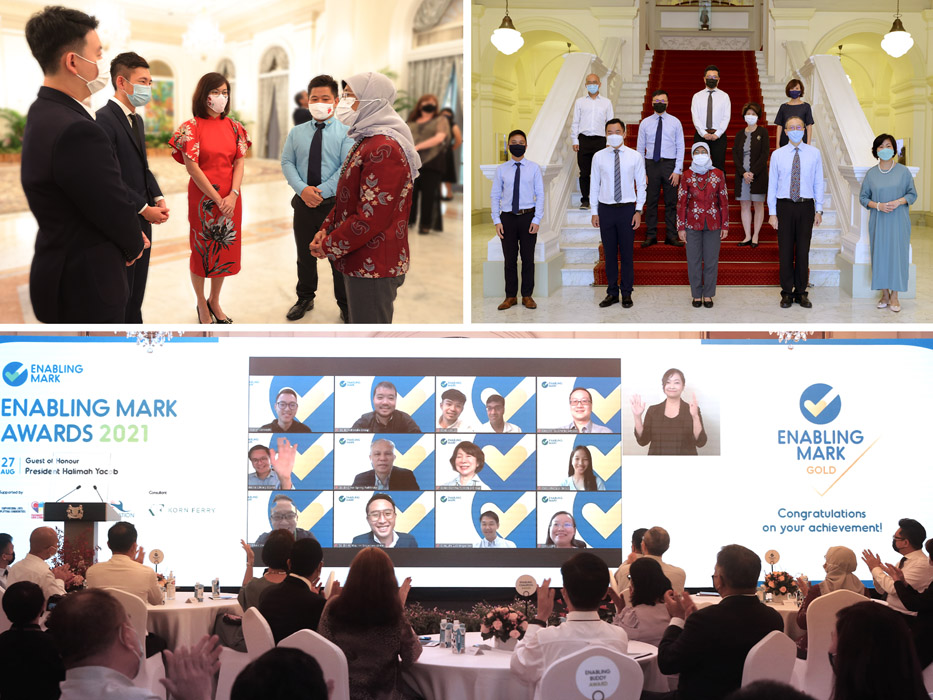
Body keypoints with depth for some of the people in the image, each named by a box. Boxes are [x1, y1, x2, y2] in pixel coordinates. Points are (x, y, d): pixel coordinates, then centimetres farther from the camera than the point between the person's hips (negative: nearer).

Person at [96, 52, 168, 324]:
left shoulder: (136, 120, 14)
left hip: (142, 219, 9)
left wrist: (158, 198, 2)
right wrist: (144, 208, -20)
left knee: (137, 287, 14)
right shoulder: (105, 119, -18)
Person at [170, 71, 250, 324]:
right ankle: (202, 305, 20)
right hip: (203, 196, -4)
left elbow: (240, 162, 2)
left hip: (230, 198, 4)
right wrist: (217, 199, -13)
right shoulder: (192, 128, -8)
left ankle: (215, 302, 26)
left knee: (225, 248, 10)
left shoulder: (233, 127, 6)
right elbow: (192, 167, -12)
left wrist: (233, 195, -12)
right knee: (202, 248, 6)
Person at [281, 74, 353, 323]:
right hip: (303, 203, 3)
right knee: (305, 255, 15)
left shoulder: (345, 133, -5)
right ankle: (305, 299, 32)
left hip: (334, 204, -3)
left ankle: (344, 304, 20)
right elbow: (287, 163, 2)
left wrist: (322, 191, -20)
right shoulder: (296, 132, 7)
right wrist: (302, 189, -15)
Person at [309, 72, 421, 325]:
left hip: (373, 268, -11)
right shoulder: (366, 141, 15)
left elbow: (372, 217, -25)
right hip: (360, 263, 11)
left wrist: (330, 246, -15)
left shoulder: (384, 149, -21)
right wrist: (326, 230, 5)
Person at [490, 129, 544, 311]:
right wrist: (497, 221, -4)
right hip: (507, 218, 1)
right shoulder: (501, 170, 4)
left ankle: (527, 296, 14)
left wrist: (536, 220, -7)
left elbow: (540, 195, 1)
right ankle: (510, 296, 14)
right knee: (510, 259, 6)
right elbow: (494, 195, 5)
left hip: (528, 217, -1)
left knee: (528, 258, 4)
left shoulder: (534, 168, 2)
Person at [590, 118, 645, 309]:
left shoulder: (635, 157, 0)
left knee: (627, 253, 3)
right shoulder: (599, 157, 3)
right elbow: (594, 185, 6)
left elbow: (641, 185, 3)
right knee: (609, 253, 6)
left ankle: (626, 293, 12)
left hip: (627, 208, -1)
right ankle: (612, 292, 14)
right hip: (605, 208, 1)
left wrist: (638, 210, -4)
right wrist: (594, 211, 2)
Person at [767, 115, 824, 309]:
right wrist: (772, 212, -1)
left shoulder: (814, 153, 4)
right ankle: (787, 293, 10)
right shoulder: (777, 155, 4)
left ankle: (801, 293, 13)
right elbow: (772, 184, 4)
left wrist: (819, 210, 0)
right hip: (784, 206, 0)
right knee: (785, 251, 2)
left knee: (803, 251, 4)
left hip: (806, 206, 0)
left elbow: (818, 183, 5)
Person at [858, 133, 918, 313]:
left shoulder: (903, 171, 0)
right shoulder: (871, 174, 4)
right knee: (880, 255, 1)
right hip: (878, 221, 2)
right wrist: (878, 206, -11)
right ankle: (884, 294, 10)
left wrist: (898, 202, -15)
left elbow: (912, 194, 3)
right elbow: (863, 197, 7)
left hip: (898, 221, -2)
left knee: (897, 255, -4)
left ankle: (894, 296, 1)